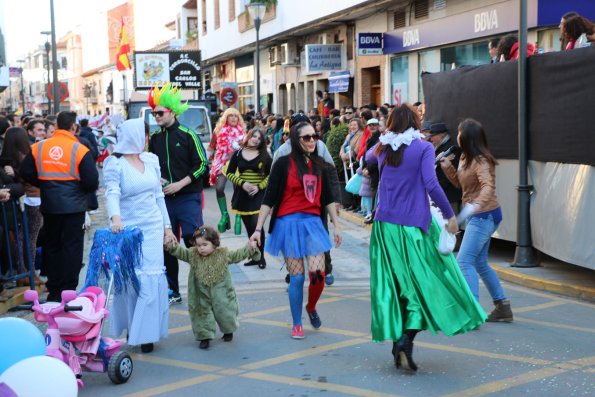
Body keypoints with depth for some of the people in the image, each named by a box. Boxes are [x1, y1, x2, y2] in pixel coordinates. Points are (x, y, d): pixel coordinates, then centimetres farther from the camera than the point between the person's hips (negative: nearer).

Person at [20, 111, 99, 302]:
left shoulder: (38, 147, -2)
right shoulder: (80, 150, -13)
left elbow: (26, 173, 1)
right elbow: (92, 180, -15)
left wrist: (44, 185, 14)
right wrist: (85, 189, 6)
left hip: (49, 205, 4)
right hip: (73, 205, -4)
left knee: (51, 245, 16)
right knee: (72, 247, 5)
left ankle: (54, 289, 22)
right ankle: (68, 290, 5)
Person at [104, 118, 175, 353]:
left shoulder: (151, 160, 9)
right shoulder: (114, 163, -7)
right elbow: (112, 193, -22)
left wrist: (167, 226, 14)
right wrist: (115, 217, -40)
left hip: (152, 227, 4)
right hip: (127, 229, -4)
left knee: (150, 278, -2)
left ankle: (147, 333, 3)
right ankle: (131, 328, 17)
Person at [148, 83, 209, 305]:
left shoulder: (187, 135, -6)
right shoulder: (155, 138, 8)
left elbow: (202, 165, -8)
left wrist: (179, 184, -14)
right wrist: (155, 179, -3)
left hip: (188, 198, -5)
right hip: (164, 199, 5)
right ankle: (172, 292, 19)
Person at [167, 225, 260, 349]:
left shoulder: (223, 254, -8)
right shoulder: (193, 255, -5)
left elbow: (238, 255, -2)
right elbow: (181, 253, -10)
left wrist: (250, 249, -13)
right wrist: (174, 246, -29)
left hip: (221, 296, -1)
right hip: (202, 296, 1)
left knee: (224, 313, 11)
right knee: (202, 314, 1)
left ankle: (228, 331, 37)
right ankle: (204, 336, 14)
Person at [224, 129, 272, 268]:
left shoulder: (264, 156, 1)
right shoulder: (238, 154, 5)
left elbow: (272, 175, 1)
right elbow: (229, 173, 6)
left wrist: (259, 186, -12)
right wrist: (242, 183, -10)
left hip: (258, 195, -2)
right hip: (242, 195, 2)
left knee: (257, 225, -14)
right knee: (249, 228, 7)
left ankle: (261, 257, 0)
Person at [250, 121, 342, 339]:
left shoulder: (320, 165, 8)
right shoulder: (283, 164, -5)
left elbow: (329, 197, 14)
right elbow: (269, 198, -4)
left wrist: (336, 225, 12)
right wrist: (258, 229, -7)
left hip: (313, 223, 3)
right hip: (289, 223, -3)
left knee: (318, 274, -8)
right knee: (297, 278, -1)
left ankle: (311, 307, 23)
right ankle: (297, 324, 17)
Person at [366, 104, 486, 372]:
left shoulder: (383, 148, 7)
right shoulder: (423, 147, -6)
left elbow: (367, 157, 32)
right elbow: (431, 185, -16)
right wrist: (450, 215, -9)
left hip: (385, 225, 5)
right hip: (414, 225, -4)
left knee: (393, 284, 11)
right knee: (423, 282, 4)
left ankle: (396, 338, 14)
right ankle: (406, 338, -12)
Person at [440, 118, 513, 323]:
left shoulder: (481, 161, -19)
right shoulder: (466, 157, 9)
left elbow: (488, 186, -32)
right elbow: (459, 182, 19)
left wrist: (476, 204, -49)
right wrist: (447, 167, 2)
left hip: (484, 216, -10)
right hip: (479, 216, 10)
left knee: (464, 261, -15)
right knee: (479, 263, 17)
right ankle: (503, 307, 26)